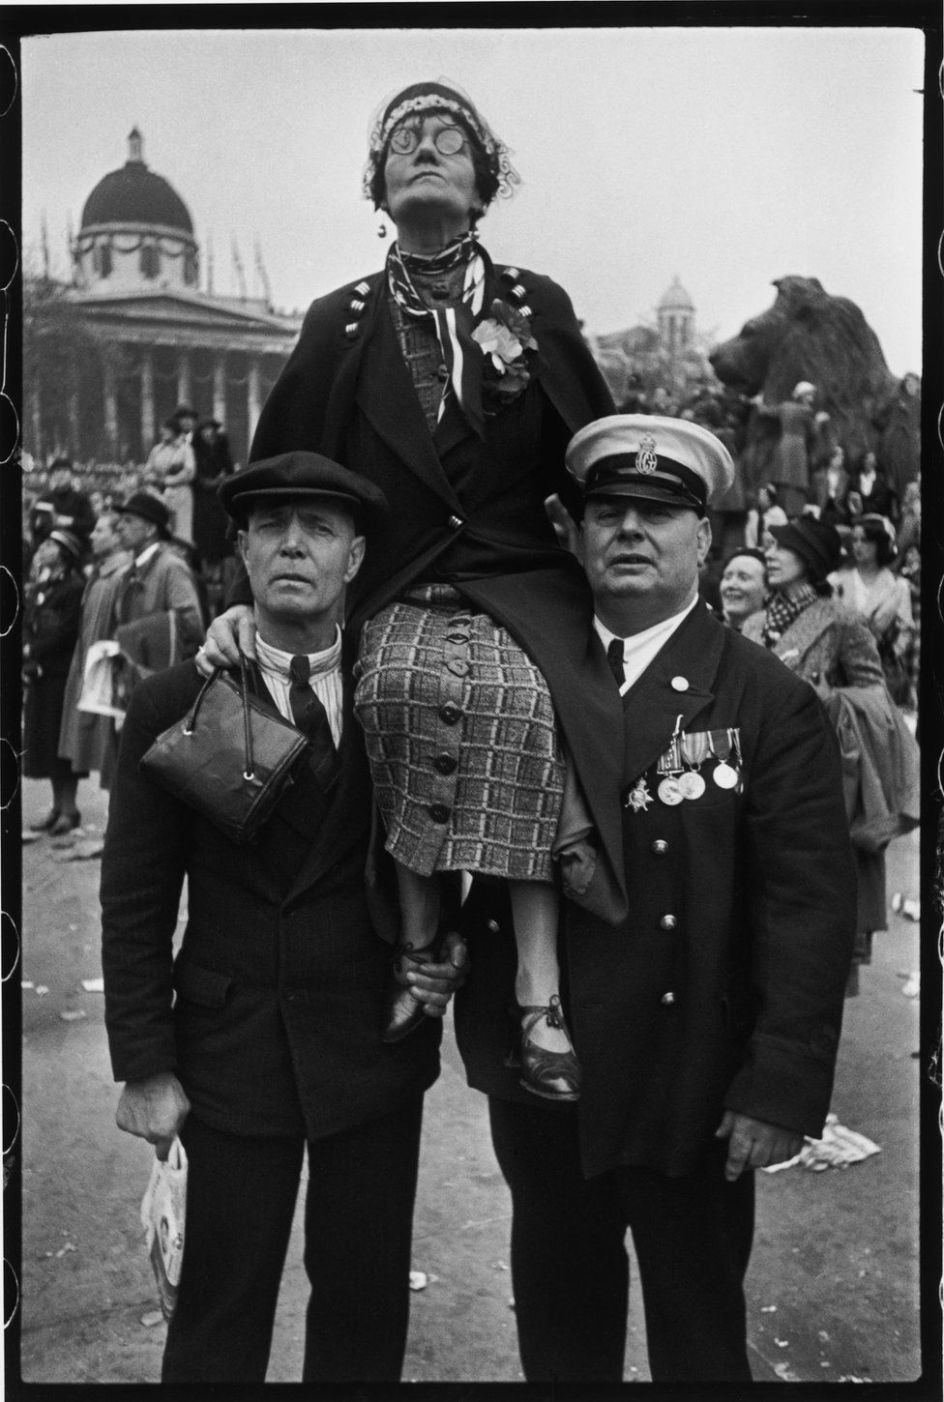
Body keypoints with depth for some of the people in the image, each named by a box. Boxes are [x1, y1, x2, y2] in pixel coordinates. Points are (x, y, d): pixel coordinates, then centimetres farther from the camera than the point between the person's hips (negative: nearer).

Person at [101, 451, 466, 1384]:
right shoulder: (173, 705, -6)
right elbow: (134, 903, -4)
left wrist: (453, 948, -8)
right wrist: (144, 1067, -5)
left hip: (377, 1049, 2)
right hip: (232, 1051, -1)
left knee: (367, 1304, 15)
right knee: (219, 1311, 11)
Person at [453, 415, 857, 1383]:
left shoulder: (769, 703, -10)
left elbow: (807, 911, -13)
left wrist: (782, 1087, -16)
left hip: (687, 1086, -3)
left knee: (698, 1334, 17)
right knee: (556, 1305, 23)